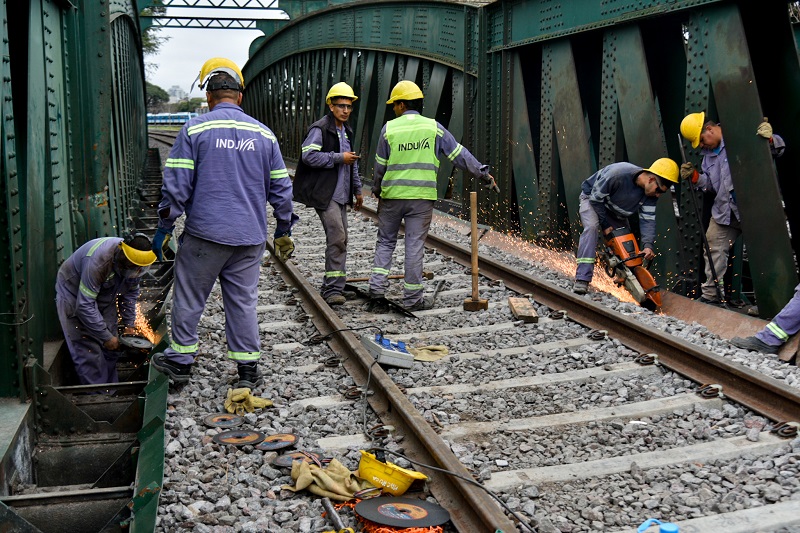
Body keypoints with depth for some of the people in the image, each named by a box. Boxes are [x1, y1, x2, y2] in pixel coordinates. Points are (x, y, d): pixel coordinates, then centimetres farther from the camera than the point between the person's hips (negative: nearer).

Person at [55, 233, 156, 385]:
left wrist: (129, 325, -2)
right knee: (88, 350, -13)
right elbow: (84, 305, -34)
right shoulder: (98, 261, -40)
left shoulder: (136, 261, -18)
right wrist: (106, 337, -28)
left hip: (104, 294, 6)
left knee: (111, 349, 3)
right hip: (74, 292, -6)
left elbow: (131, 293, 1)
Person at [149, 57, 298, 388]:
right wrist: (284, 230, 20)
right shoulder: (263, 134, 7)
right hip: (250, 237, 3)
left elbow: (176, 186, -6)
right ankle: (248, 369, 15)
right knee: (243, 301, 10)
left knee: (189, 298, 11)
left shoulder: (195, 129, -4)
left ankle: (180, 361, 23)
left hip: (204, 235, -3)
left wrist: (164, 229, 2)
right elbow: (280, 189, 11)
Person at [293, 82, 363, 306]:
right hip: (324, 193, -9)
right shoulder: (320, 128, -10)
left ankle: (332, 286, 18)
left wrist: (357, 189, 23)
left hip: (341, 194, 9)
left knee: (341, 239, 9)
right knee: (336, 237, -16)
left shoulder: (346, 131, 17)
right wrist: (339, 158, -17)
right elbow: (308, 155, -20)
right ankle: (333, 288, -11)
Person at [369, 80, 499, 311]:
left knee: (385, 240, 16)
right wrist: (483, 173, 8)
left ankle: (377, 285, 8)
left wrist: (377, 190, 20)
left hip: (391, 196, 0)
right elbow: (459, 154, 1)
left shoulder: (389, 128, 0)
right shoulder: (433, 127, 1)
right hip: (422, 197, 0)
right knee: (415, 245, 3)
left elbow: (380, 166, 4)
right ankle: (412, 298, 6)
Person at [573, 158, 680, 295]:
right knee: (591, 227, -32)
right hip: (592, 199, -7)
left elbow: (648, 220, -18)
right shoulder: (618, 174, -38)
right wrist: (605, 225, -22)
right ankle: (582, 279, -40)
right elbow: (596, 198, -28)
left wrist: (648, 245, -34)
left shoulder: (651, 194, -19)